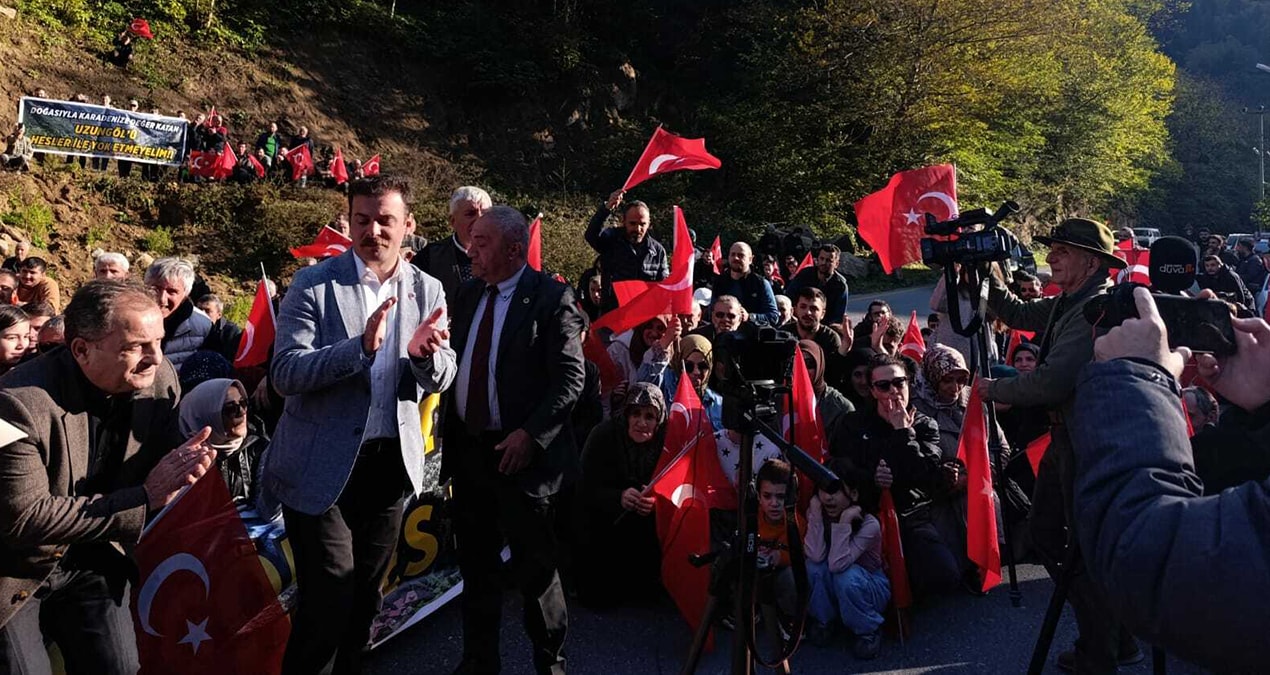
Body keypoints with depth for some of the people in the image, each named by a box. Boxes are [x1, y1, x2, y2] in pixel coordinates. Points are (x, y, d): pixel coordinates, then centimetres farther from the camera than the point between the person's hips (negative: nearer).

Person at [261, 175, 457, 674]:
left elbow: (441, 381, 2)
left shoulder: (427, 291, 3)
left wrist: (424, 355, -21)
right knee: (329, 600, 0)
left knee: (364, 596, 19)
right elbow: (285, 374, -17)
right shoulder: (314, 285, -8)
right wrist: (360, 347, -30)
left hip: (391, 463, 4)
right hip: (323, 467, -4)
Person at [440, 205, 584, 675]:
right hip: (467, 446, 6)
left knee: (534, 565, 6)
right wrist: (449, 434, 3)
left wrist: (530, 434, -20)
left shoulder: (550, 297, -11)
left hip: (519, 451, -6)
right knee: (476, 564, 17)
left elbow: (571, 378, -14)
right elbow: (454, 362, 12)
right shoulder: (466, 294, 9)